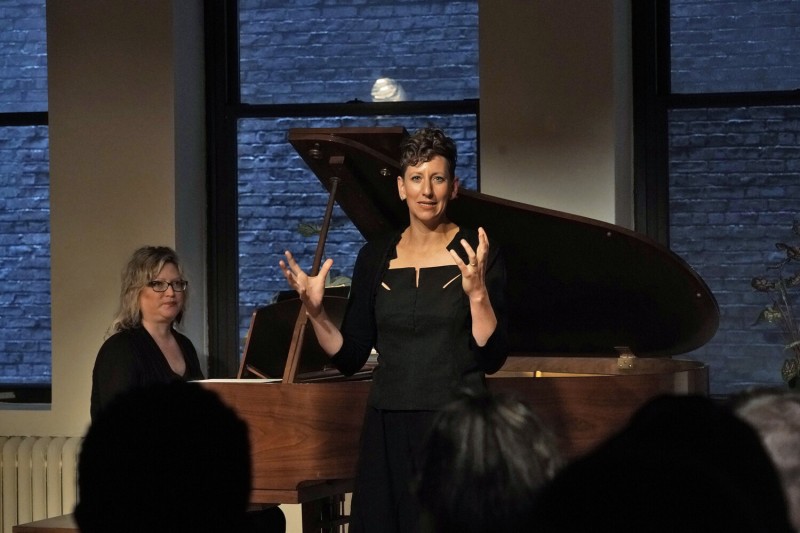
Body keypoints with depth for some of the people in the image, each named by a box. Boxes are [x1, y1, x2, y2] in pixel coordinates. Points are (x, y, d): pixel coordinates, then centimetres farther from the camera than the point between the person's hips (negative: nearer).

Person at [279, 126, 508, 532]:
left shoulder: (477, 254, -4)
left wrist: (477, 292, -22)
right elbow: (349, 358, 7)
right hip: (388, 431, 3)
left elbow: (492, 358, -8)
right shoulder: (376, 258, 7)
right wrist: (315, 310, -7)